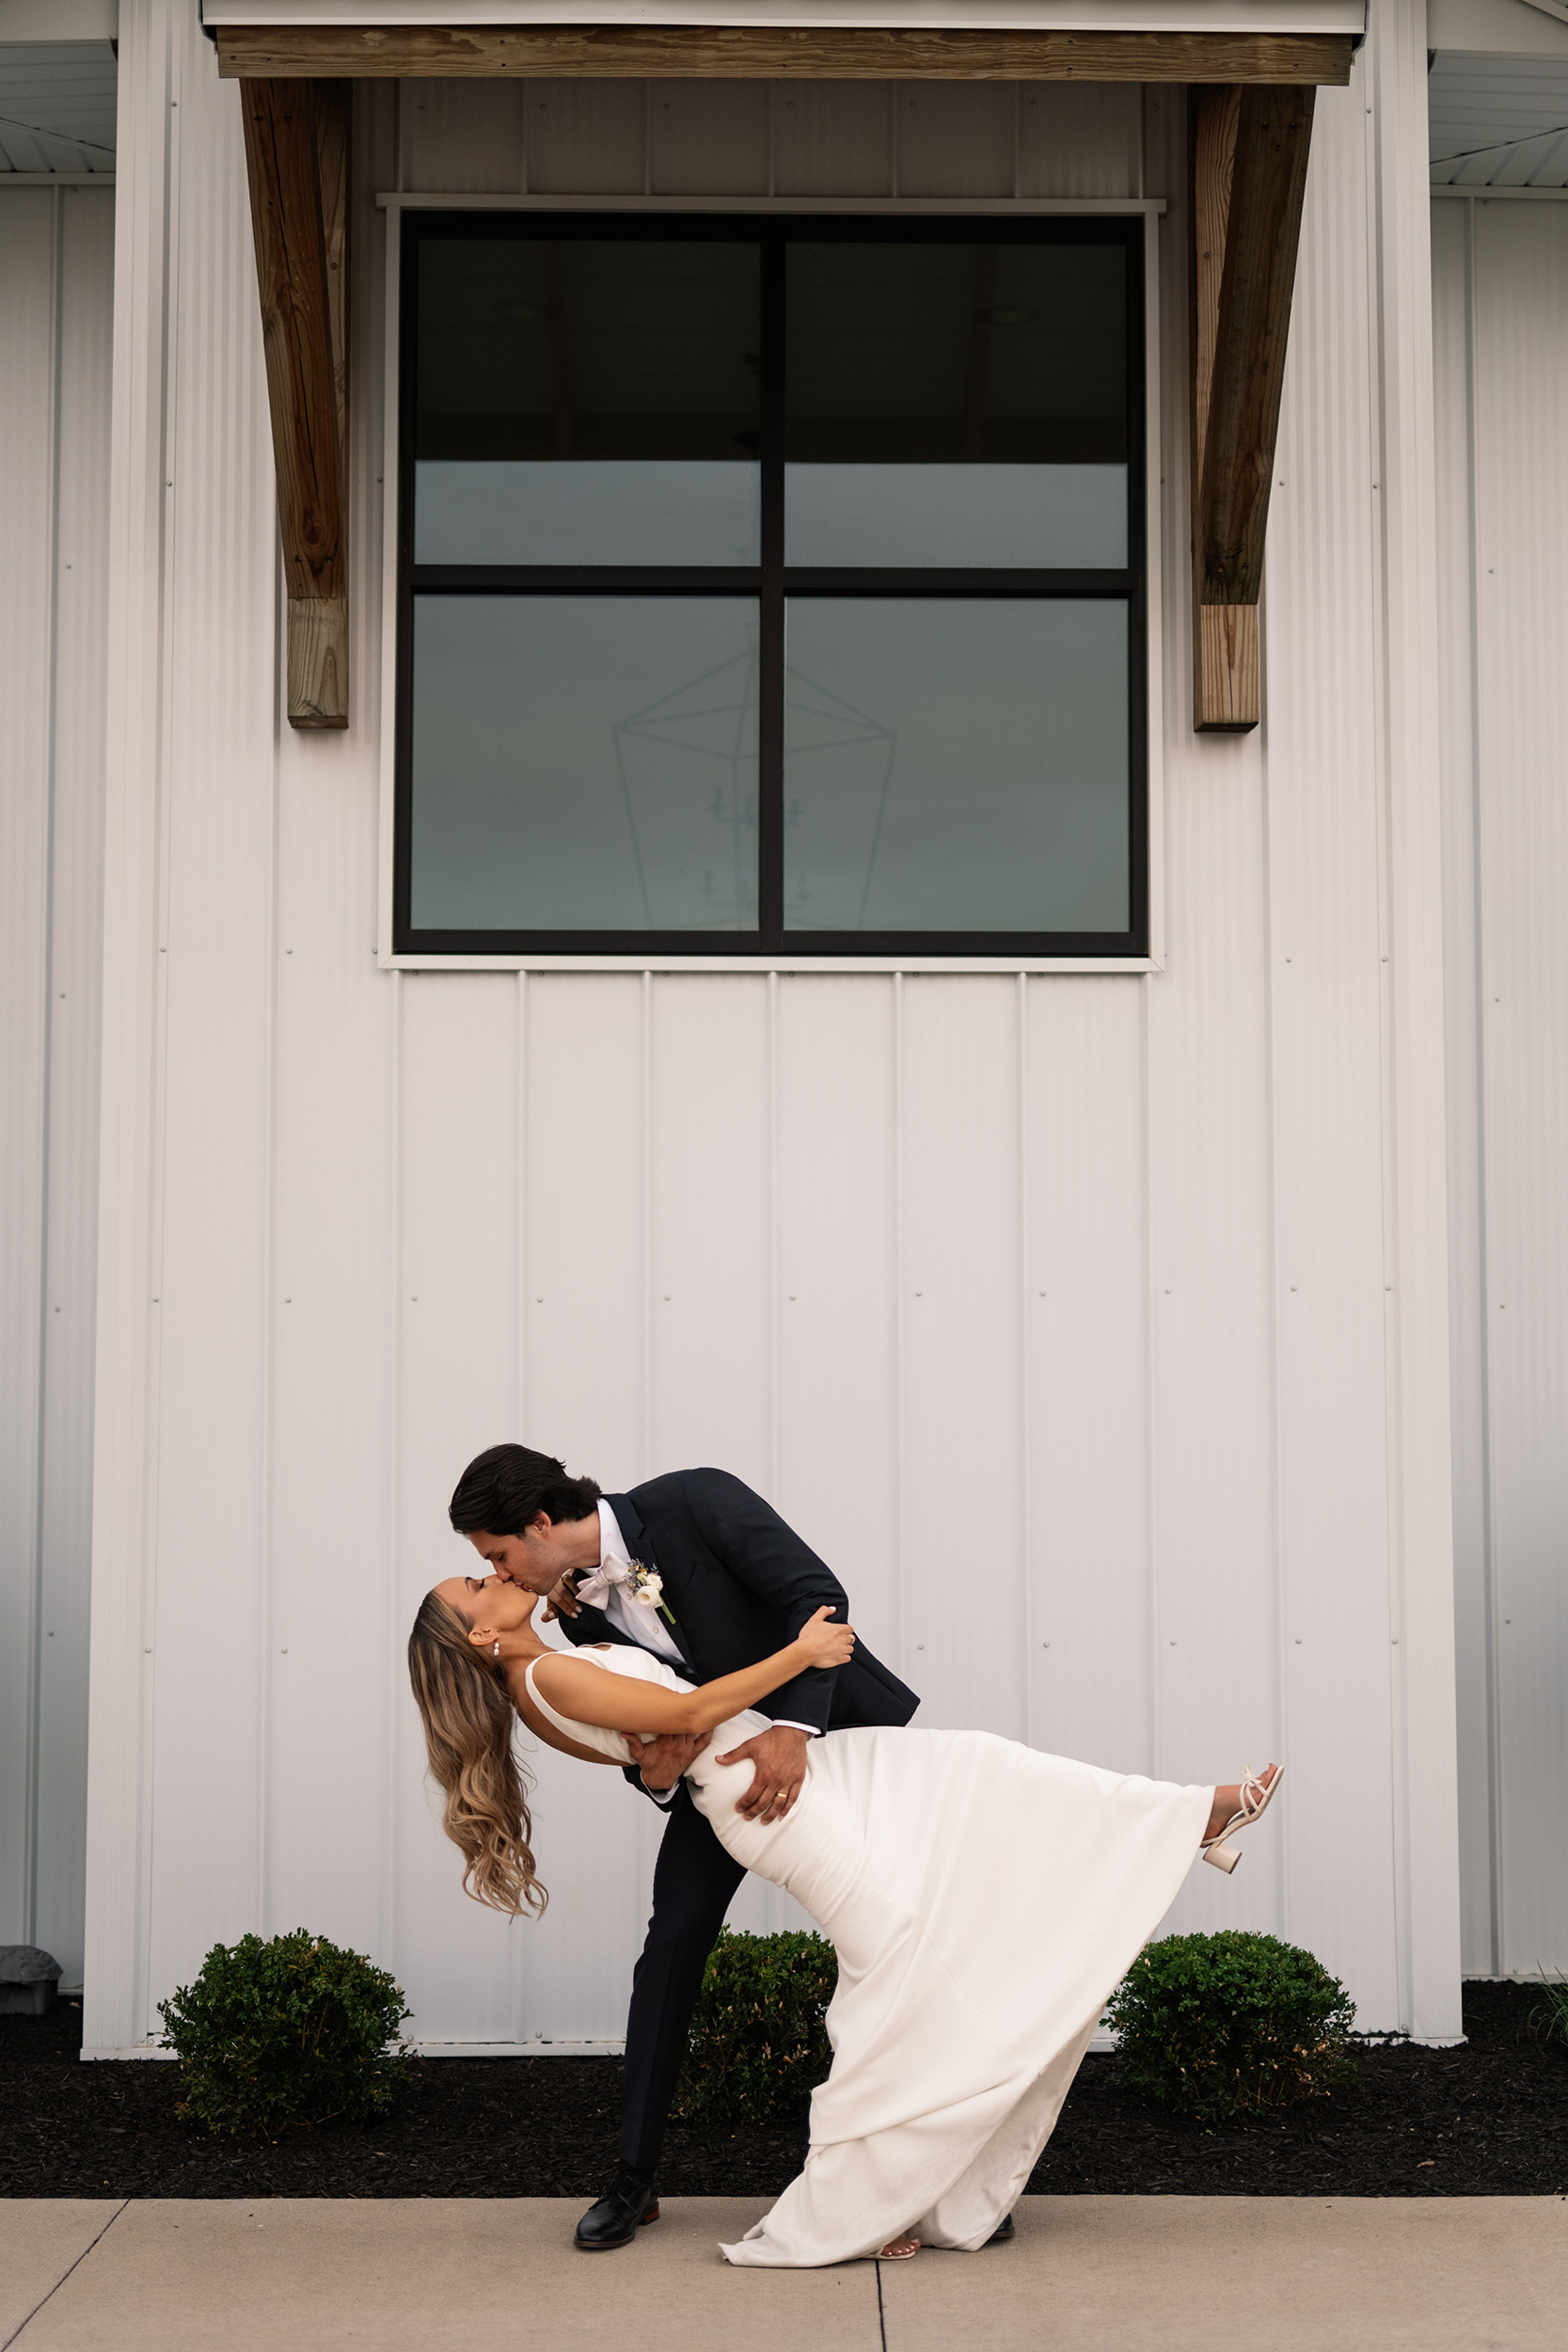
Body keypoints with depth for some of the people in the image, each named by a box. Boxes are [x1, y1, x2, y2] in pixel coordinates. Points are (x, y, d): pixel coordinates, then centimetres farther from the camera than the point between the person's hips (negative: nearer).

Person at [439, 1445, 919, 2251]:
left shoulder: (695, 1500, -30)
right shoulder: (578, 1606, -13)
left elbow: (817, 1595, -33)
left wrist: (792, 1730, -42)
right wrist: (652, 1774, -30)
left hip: (836, 1725, -4)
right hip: (724, 1751, 4)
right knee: (675, 1936, -6)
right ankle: (633, 2178, 2)